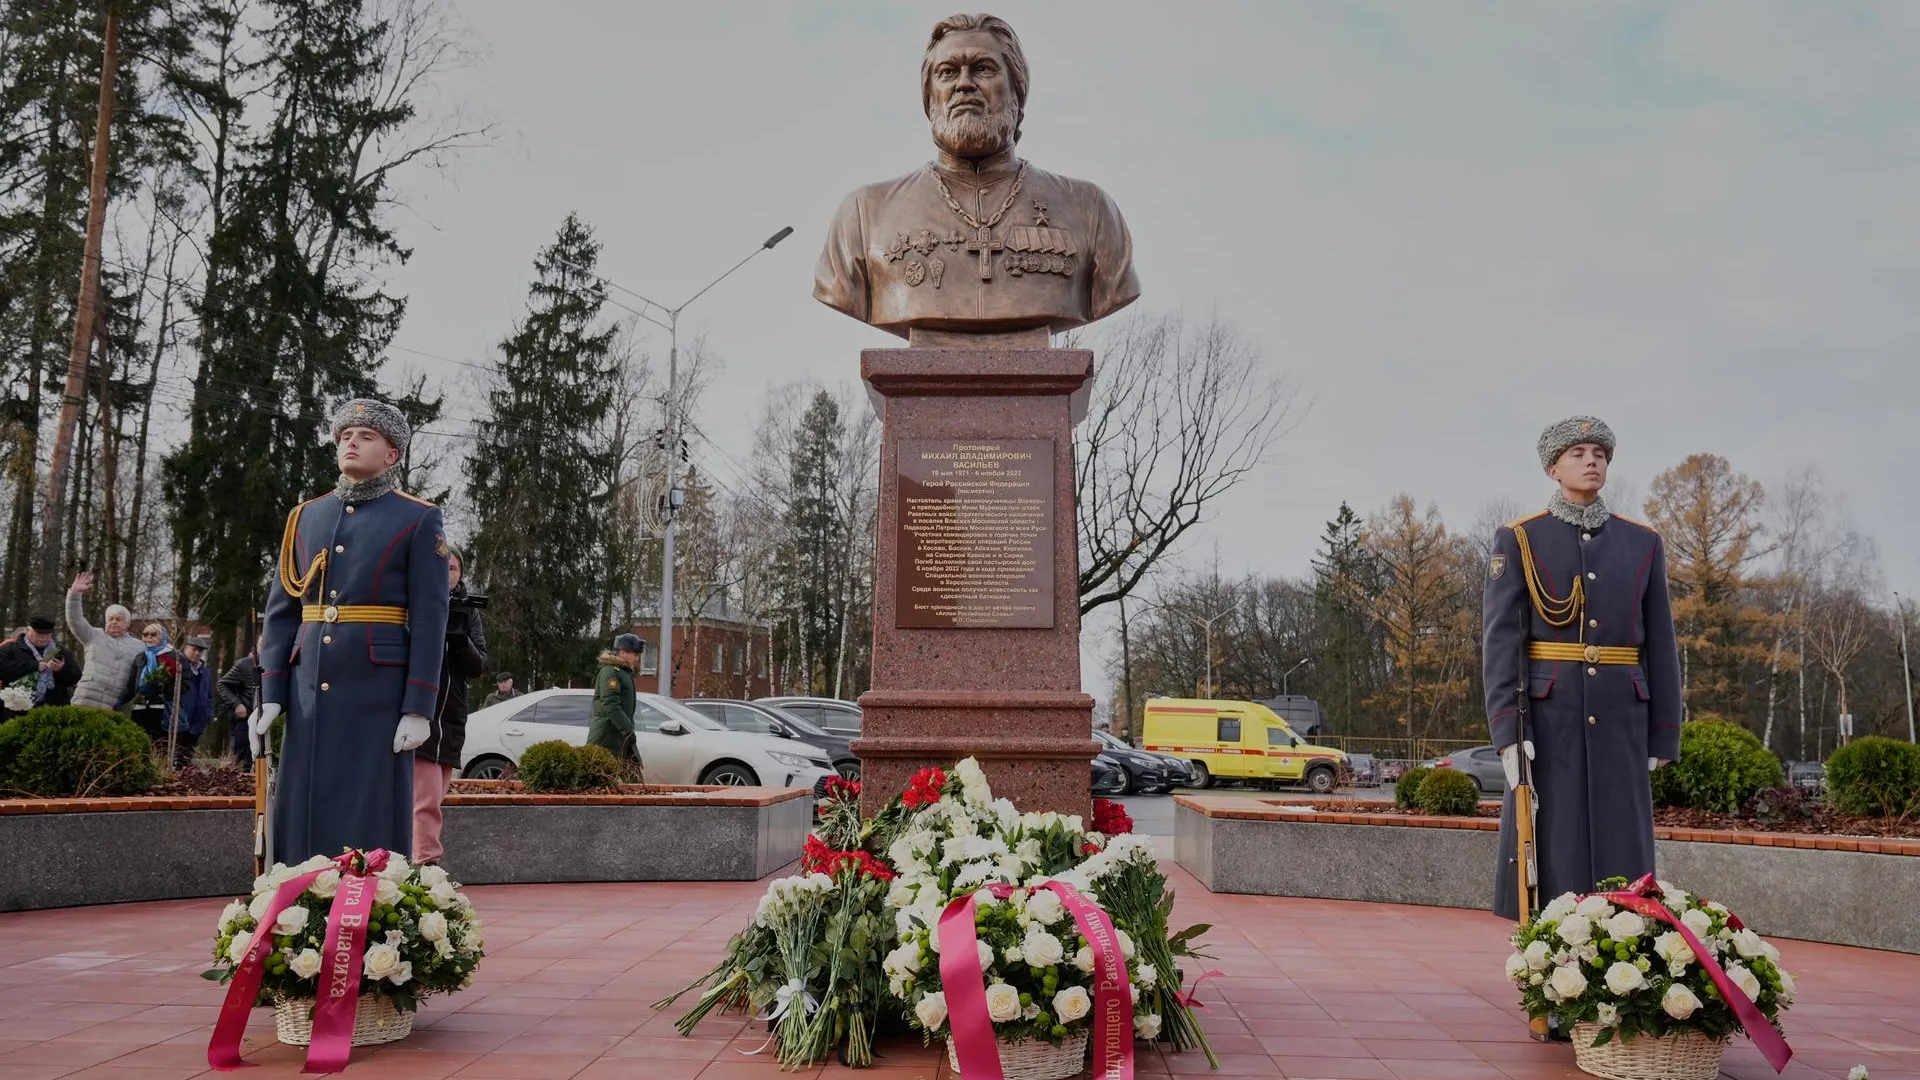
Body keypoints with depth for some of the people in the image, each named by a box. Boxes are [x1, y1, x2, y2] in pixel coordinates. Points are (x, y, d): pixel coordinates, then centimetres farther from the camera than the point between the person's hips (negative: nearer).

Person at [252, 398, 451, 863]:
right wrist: (270, 696, 3)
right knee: (303, 815, 6)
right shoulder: (305, 516, 13)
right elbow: (280, 611, 12)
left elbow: (429, 619, -6)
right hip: (309, 689, 5)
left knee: (373, 820, -1)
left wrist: (418, 708, -12)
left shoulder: (419, 519, -1)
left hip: (379, 689, -4)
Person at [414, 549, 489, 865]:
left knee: (433, 799, 9)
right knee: (426, 801, -14)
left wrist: (461, 641, -16)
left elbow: (479, 666, 4)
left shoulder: (468, 613, 10)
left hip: (451, 719, 5)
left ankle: (415, 860, 15)